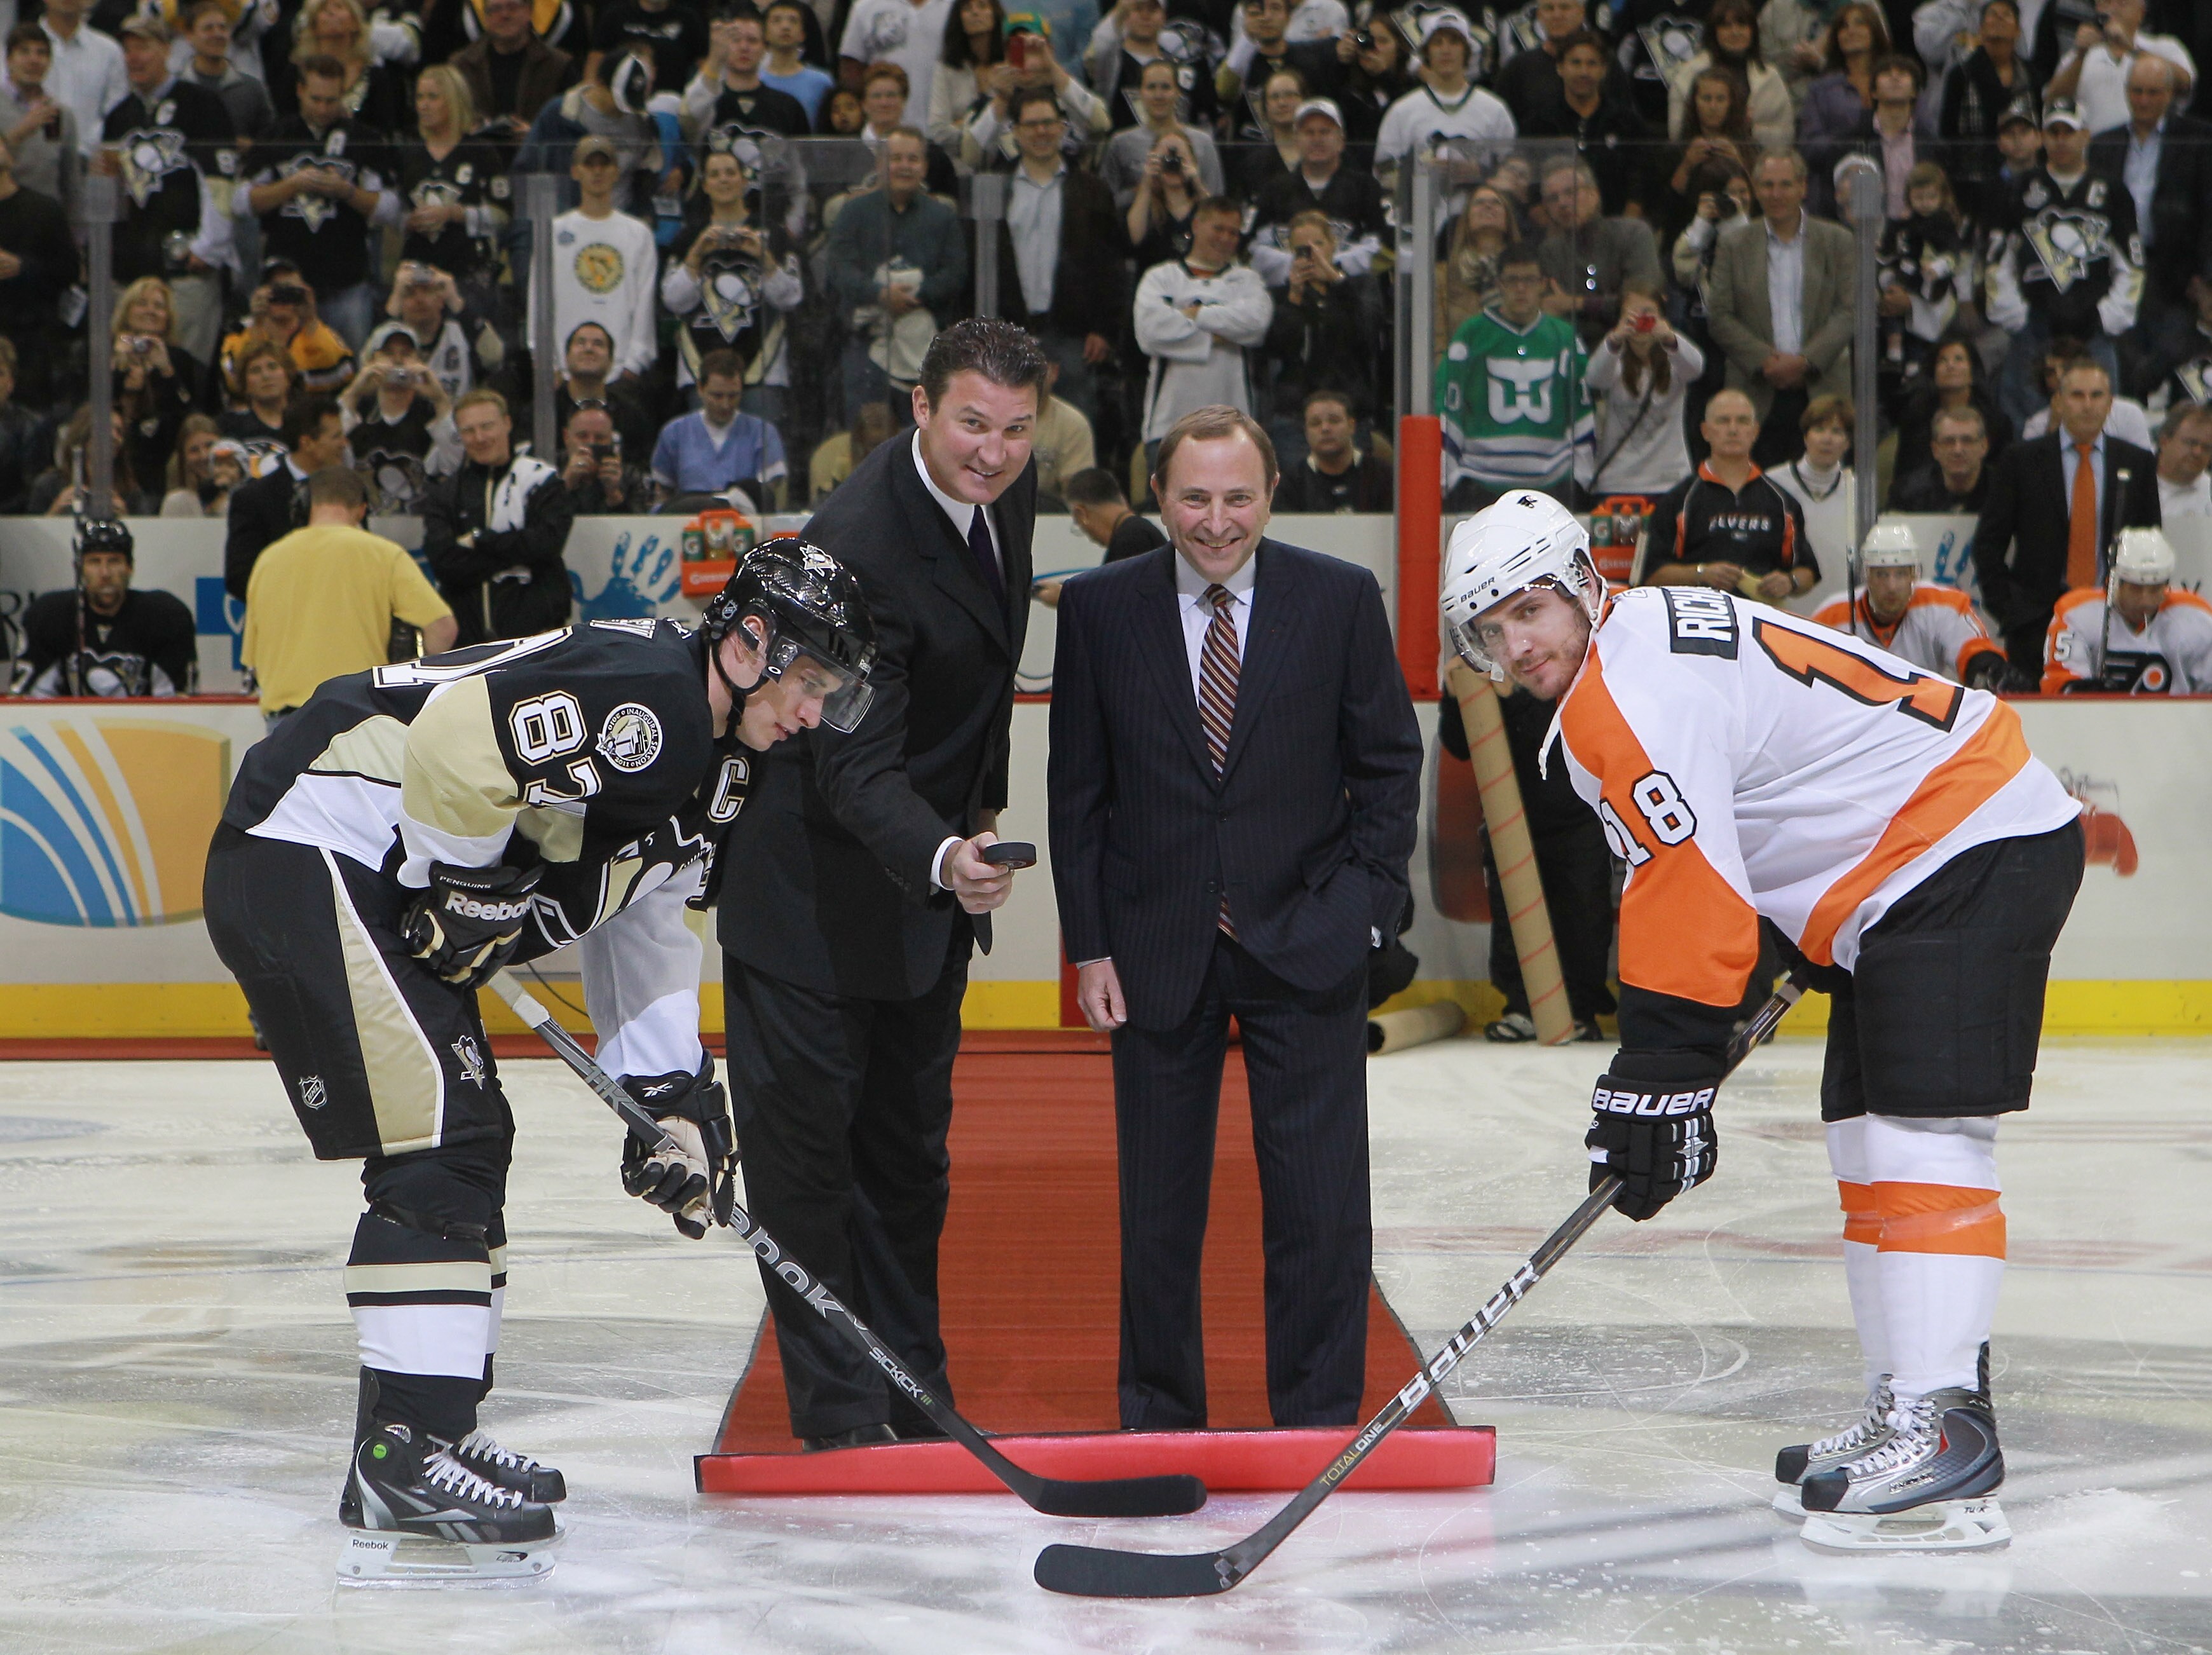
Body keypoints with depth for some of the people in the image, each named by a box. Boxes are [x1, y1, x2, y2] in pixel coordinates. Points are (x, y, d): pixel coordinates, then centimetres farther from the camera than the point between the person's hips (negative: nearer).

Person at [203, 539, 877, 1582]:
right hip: (308, 860, -11)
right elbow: (456, 735, -29)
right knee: (443, 1141, -15)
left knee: (468, 1144, 14)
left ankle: (421, 1436, 23)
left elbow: (642, 925, 22)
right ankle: (404, 1463, -16)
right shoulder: (641, 686, -19)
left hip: (380, 888, 11)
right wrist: (468, 892, -16)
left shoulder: (702, 761, 15)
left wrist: (672, 1096, 14)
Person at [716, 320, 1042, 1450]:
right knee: (806, 1146, -3)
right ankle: (838, 1413, 4)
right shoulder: (857, 541, -29)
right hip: (810, 880, -8)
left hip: (931, 877, 8)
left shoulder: (1005, 493, -2)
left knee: (909, 1148, 15)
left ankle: (914, 1395, 23)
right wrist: (940, 858, -49)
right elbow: (853, 764, -33)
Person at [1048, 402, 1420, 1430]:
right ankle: (1158, 1414, 19)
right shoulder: (1099, 609, 1)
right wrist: (1089, 945, -1)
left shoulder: (1342, 600, -1)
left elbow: (1389, 762, 5)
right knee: (1158, 1197, 7)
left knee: (1318, 1197, -2)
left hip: (1305, 947, -1)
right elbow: (1076, 789, 3)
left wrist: (1366, 904, -3)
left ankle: (1319, 1419, 7)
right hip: (1158, 948, 1)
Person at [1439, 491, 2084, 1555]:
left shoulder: (1632, 694, -18)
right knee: (1867, 1144, 11)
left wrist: (1659, 1082, -20)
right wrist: (1798, 958, 22)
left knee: (1922, 1136, -17)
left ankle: (1946, 1423, -22)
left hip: (1976, 850, -11)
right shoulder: (1656, 631, 14)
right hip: (1910, 875, 11)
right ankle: (1902, 1420, 15)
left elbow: (1690, 897, -22)